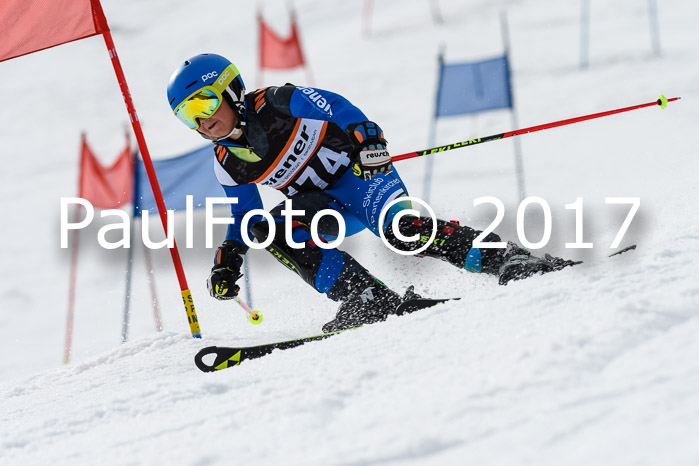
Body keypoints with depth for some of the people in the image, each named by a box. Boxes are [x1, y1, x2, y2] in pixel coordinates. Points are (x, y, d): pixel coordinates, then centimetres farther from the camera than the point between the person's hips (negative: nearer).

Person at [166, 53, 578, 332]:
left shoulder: (276, 105, -14)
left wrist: (367, 139, -33)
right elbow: (243, 215, 17)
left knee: (398, 229, -33)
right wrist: (227, 261, 7)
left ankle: (504, 259, -28)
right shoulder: (228, 165, 4)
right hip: (323, 205, 6)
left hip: (360, 170, -6)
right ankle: (369, 298, -29)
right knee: (266, 228, -22)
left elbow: (335, 107, -17)